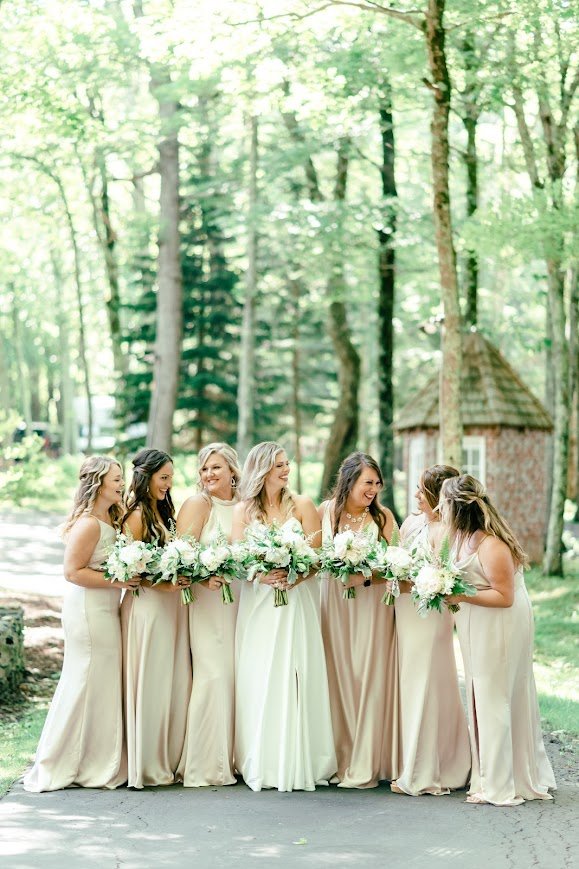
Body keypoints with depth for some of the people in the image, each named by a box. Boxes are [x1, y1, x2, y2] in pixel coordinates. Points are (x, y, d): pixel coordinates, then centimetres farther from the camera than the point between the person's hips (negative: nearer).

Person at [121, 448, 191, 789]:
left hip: (172, 604, 8)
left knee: (175, 682, 9)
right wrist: (158, 584, -21)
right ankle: (148, 765, 6)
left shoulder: (163, 512, 15)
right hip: (148, 605, -8)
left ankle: (170, 759, 18)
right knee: (150, 683, -3)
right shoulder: (137, 516, -11)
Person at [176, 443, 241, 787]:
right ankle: (204, 766, -4)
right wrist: (202, 576, -28)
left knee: (238, 675, 5)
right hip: (208, 602, -5)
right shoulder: (197, 504, -2)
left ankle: (233, 758, 14)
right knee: (213, 675, -10)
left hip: (242, 601, 5)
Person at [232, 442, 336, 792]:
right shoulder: (243, 510, 7)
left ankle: (298, 763, 1)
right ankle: (262, 764, 4)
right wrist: (262, 576, -18)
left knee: (295, 680, -4)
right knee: (259, 681, -1)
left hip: (297, 601, -1)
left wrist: (294, 577, -19)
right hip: (258, 603, 1)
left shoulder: (302, 505, 4)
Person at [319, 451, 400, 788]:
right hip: (334, 605, 2)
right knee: (338, 680, 4)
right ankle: (339, 760, 12)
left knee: (369, 680, -2)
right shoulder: (326, 512, 4)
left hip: (372, 605, -2)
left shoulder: (383, 516, -1)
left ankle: (365, 766, 3)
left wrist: (365, 577, -20)